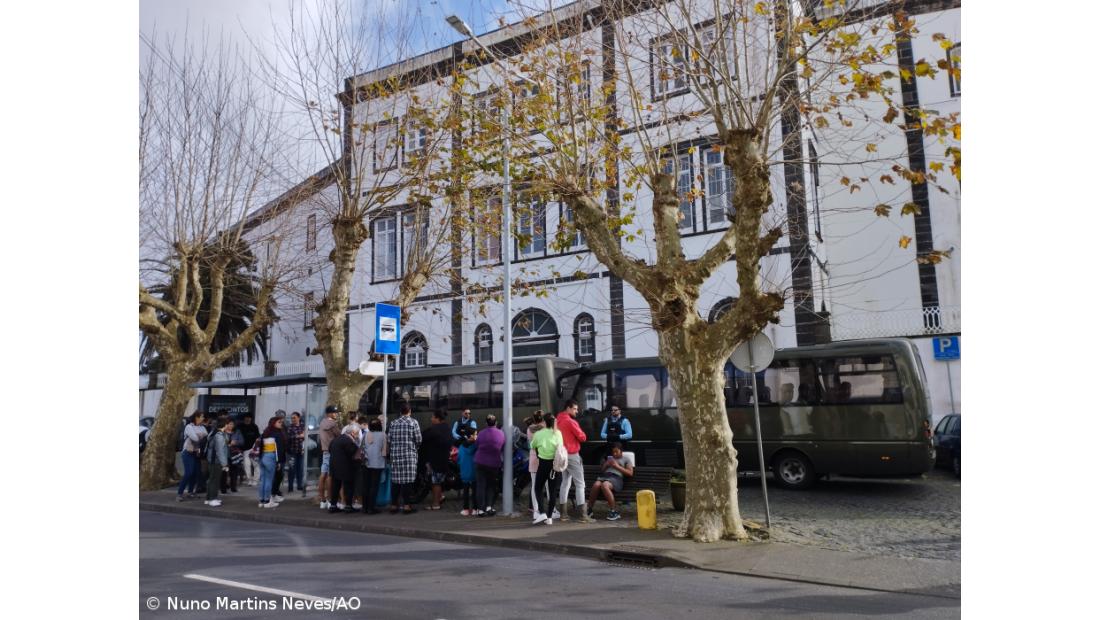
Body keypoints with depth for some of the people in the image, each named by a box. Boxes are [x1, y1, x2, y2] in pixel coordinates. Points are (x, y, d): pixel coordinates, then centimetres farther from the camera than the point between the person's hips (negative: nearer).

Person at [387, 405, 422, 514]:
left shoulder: (393, 423, 7)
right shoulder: (413, 422, -3)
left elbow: (389, 439, 4)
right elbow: (418, 440, -4)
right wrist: (415, 447, 15)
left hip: (395, 455, 4)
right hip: (409, 455, -4)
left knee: (396, 480, 9)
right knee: (407, 480, -1)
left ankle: (394, 505, 12)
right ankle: (406, 505, -1)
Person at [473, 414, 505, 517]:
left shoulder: (481, 434, -12)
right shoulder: (501, 434, -9)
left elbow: (477, 446, -1)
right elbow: (502, 448, 0)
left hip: (481, 462, -1)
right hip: (494, 463, 1)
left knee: (481, 485, 6)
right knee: (491, 485, 17)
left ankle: (481, 509, 3)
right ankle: (489, 506, 7)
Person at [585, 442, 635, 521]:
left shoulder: (626, 458, 20)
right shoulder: (608, 458, 33)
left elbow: (630, 473, 6)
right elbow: (601, 470, 29)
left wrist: (617, 466, -2)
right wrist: (606, 464, 9)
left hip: (616, 477, -4)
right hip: (604, 475, 4)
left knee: (604, 485, -38)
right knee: (596, 485, -33)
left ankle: (614, 511, -30)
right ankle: (589, 509, -23)